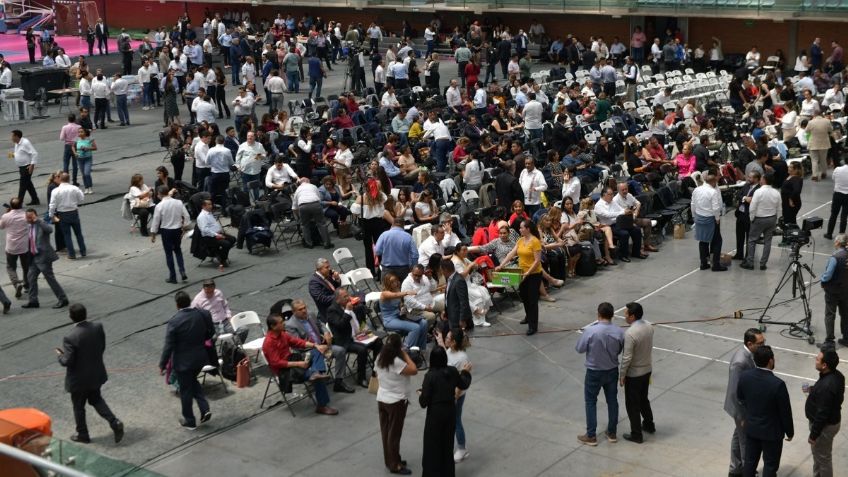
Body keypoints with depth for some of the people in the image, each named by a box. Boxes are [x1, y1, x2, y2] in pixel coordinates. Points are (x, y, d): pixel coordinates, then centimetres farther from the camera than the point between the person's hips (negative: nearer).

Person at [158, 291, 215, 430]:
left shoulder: (174, 321, -22)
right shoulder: (204, 314, -9)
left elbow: (169, 346, -18)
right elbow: (211, 334, 5)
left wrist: (162, 365, -9)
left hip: (183, 361, -5)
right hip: (200, 357, 5)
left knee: (185, 390, 12)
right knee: (193, 381, 29)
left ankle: (189, 422, 26)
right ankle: (205, 409, 17)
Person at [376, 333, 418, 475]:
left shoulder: (380, 359, -1)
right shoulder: (397, 362, -26)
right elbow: (414, 370, -23)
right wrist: (406, 355, -15)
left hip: (381, 399, 8)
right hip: (396, 402, -8)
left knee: (386, 431, 16)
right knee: (394, 433, 3)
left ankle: (389, 460, 28)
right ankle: (395, 465, 12)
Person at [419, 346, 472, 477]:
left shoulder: (430, 376, -21)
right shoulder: (453, 371, -6)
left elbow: (424, 401, -19)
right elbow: (464, 385, 14)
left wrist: (421, 395, 4)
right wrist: (466, 372, 30)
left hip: (435, 413, -5)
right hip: (451, 411, 5)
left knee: (432, 446, 8)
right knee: (448, 443, 20)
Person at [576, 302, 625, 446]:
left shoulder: (590, 331, -24)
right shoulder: (619, 332, -13)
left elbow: (580, 349, -12)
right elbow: (619, 351, 1)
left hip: (594, 372, -3)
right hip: (612, 371, 3)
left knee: (591, 402, 11)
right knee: (612, 400, 18)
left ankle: (591, 436, 16)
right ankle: (611, 433, 29)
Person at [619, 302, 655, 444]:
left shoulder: (630, 333, -29)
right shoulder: (649, 327, -4)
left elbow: (627, 358, -24)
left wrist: (622, 375, -13)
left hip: (633, 374, -8)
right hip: (647, 370, 8)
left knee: (632, 404, 8)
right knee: (643, 399, 27)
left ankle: (636, 435, 17)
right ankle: (649, 425, 42)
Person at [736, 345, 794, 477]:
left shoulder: (744, 376, -13)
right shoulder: (777, 384, -29)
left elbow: (739, 398, 6)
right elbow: (785, 411, -17)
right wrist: (790, 432, -1)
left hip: (751, 428, 5)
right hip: (771, 431, -5)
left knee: (750, 461, 20)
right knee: (770, 465, 13)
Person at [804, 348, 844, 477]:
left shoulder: (827, 386, -35)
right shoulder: (836, 375, -6)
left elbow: (822, 414, -29)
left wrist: (813, 434, -19)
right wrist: (813, 390, 5)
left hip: (825, 426, -10)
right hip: (831, 420, 10)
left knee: (822, 457, 11)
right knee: (818, 453, 26)